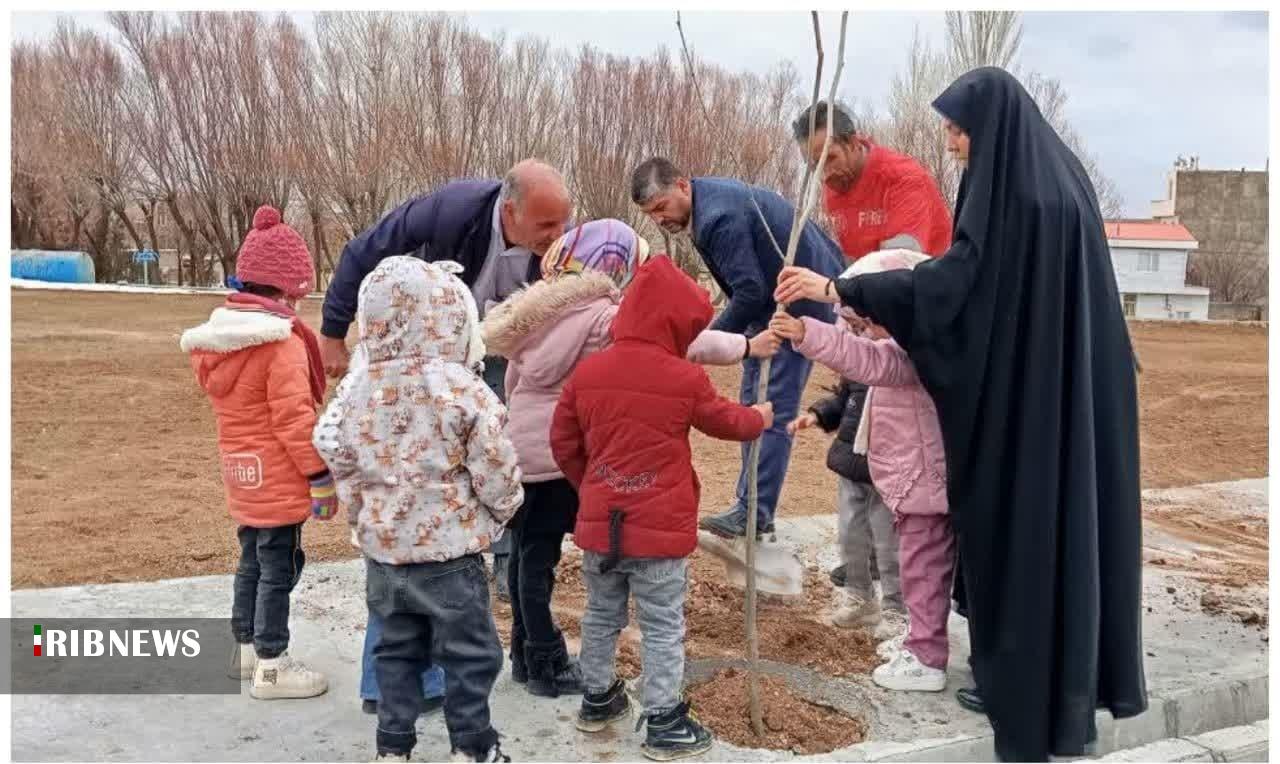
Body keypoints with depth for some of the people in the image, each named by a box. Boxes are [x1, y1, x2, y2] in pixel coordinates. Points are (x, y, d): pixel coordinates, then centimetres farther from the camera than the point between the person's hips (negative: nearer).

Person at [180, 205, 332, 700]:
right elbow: (294, 418, -21)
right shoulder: (282, 340, -20)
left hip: (243, 474, 9)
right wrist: (320, 477, -14)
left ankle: (246, 647, 33)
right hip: (278, 479, -8)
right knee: (278, 570, 1)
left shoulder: (218, 335, 7)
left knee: (252, 563, 20)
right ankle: (271, 667, 10)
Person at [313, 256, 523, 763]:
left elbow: (341, 463, 5)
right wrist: (505, 510, 8)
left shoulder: (355, 387, -3)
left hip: (382, 548, 5)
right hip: (449, 550, -5)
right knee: (469, 653, 11)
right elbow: (495, 472, -13)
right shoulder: (462, 389, -18)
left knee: (396, 650, 20)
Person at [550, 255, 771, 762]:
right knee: (663, 627, 6)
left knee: (601, 616, 21)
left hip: (599, 523, 5)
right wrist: (759, 418, 27)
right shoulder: (684, 377, -12)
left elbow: (563, 443, 7)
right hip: (660, 528, -5)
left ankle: (598, 701, 36)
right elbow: (725, 421, 5)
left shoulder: (587, 372, -1)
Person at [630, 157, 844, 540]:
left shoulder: (720, 218, -26)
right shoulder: (713, 195, 6)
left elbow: (751, 291, -26)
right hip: (775, 301, 11)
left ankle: (754, 513, -7)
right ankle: (753, 503, 17)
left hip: (798, 306, -11)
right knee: (753, 404, 11)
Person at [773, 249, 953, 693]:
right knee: (924, 566, 21)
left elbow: (868, 361, -41)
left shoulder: (912, 350, -24)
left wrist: (806, 334, -50)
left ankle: (927, 660, 9)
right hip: (918, 478, 11)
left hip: (923, 479, -11)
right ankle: (923, 640, 35)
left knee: (923, 567, -1)